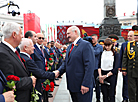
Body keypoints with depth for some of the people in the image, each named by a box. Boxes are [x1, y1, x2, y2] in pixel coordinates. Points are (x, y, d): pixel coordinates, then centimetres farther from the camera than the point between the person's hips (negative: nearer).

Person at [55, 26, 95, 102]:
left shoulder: (86, 45, -12)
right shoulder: (69, 47, 15)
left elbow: (90, 66, -18)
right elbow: (66, 62, 17)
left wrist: (85, 84, -21)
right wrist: (59, 71, -1)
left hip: (82, 86, -8)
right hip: (72, 85, 8)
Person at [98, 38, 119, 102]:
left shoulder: (115, 54, -2)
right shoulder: (102, 53, 6)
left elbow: (115, 68, -7)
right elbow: (99, 65, 4)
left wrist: (106, 75, -13)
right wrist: (100, 75, -9)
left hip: (111, 75, -2)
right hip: (102, 76, 2)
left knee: (111, 95, 2)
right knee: (104, 94, 7)